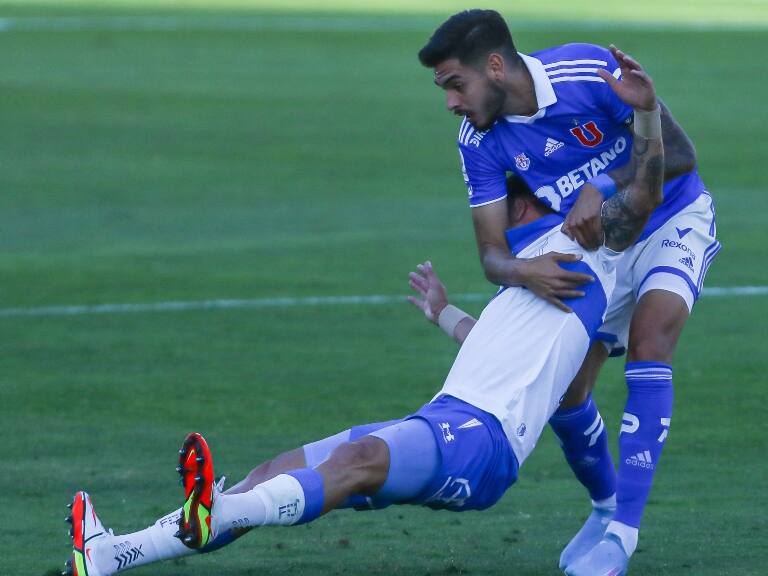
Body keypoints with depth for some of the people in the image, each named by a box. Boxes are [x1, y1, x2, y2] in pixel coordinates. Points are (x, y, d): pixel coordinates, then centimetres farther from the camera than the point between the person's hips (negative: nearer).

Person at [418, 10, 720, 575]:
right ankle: (605, 509, 27)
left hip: (673, 221, -5)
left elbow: (679, 153, -24)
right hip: (593, 251, 5)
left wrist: (604, 187, -39)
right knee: (565, 394, -3)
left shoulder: (590, 71, -28)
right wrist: (521, 270, -38)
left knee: (648, 344, -27)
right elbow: (492, 251, -14)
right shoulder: (479, 141, -15)